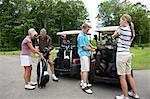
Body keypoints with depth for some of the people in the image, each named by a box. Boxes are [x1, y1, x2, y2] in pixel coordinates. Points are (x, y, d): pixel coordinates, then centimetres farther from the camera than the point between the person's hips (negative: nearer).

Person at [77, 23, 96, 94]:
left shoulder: (85, 35, 15)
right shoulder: (81, 36, -15)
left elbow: (88, 43, 24)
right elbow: (84, 47, -16)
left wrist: (93, 47, 8)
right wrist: (91, 50, -5)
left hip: (86, 54, 10)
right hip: (83, 54, -10)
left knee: (83, 69, 16)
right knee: (85, 70, -12)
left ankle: (82, 82, 26)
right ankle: (84, 86, -10)